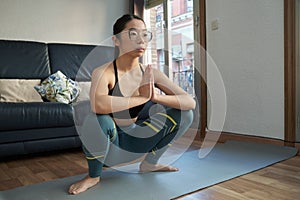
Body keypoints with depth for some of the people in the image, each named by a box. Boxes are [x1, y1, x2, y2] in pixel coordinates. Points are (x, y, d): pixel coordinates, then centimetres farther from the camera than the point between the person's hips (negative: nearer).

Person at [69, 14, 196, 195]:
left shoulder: (151, 73, -9)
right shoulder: (104, 72, -22)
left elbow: (191, 102, -14)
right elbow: (98, 105, -44)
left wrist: (155, 97, -31)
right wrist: (143, 98, -34)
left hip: (135, 139, 4)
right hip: (109, 141, -4)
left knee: (185, 113, -4)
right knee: (97, 119, -37)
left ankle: (149, 163, 13)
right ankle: (94, 176, -6)